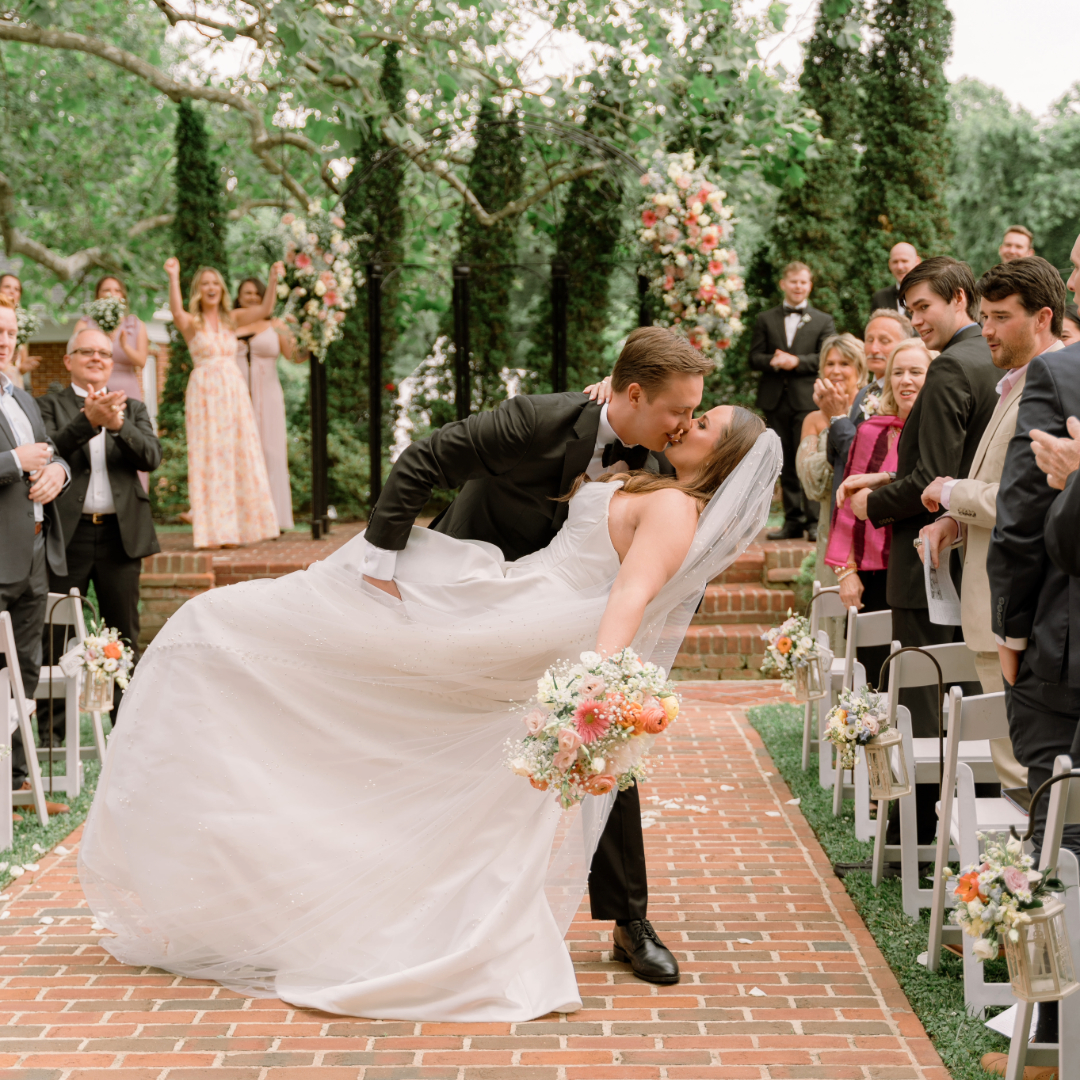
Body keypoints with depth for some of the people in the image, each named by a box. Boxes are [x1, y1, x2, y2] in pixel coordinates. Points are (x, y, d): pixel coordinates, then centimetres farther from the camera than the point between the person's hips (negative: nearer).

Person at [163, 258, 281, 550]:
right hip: (204, 393, -4)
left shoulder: (232, 319, 12)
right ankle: (212, 530, -2)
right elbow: (176, 311, -21)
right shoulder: (192, 322, 2)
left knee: (239, 458, 3)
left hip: (234, 391, 4)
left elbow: (265, 309, -1)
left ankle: (234, 528, 10)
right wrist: (173, 278, -34)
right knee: (208, 459, -4)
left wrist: (273, 280, -15)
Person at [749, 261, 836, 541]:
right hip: (776, 401, 3)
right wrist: (773, 361, -13)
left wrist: (797, 361, -15)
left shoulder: (823, 321, 9)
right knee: (786, 463, 6)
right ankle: (793, 520, 12)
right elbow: (754, 357, 7)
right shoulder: (766, 319, 14)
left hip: (808, 399, -3)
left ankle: (815, 520, -5)